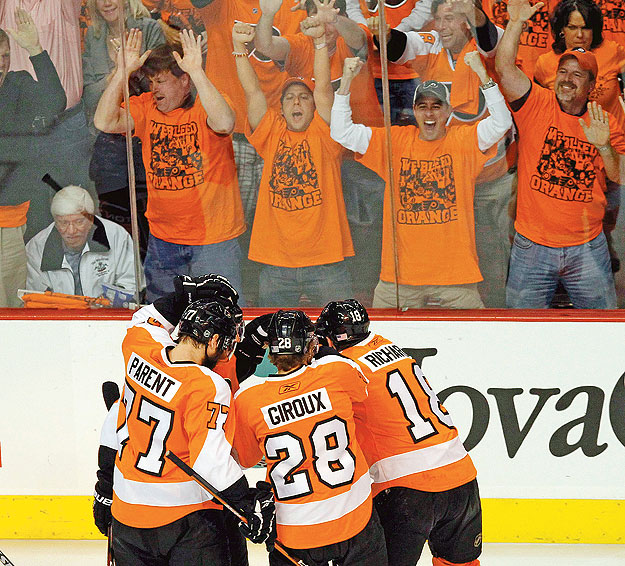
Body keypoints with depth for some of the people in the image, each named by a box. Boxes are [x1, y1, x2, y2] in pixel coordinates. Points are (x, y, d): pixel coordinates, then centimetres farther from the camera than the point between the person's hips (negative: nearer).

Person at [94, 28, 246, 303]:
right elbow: (105, 123, -11)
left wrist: (197, 72, -33)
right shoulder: (146, 107, 3)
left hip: (213, 239, -5)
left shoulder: (202, 107, -9)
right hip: (162, 238, 5)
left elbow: (224, 124, -32)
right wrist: (122, 71, -15)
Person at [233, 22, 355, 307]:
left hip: (326, 262, -2)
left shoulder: (323, 135, 4)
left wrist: (320, 40, -18)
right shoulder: (272, 135, 10)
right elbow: (253, 91, 1)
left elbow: (323, 88, -8)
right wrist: (239, 47, -9)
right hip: (275, 265, 2)